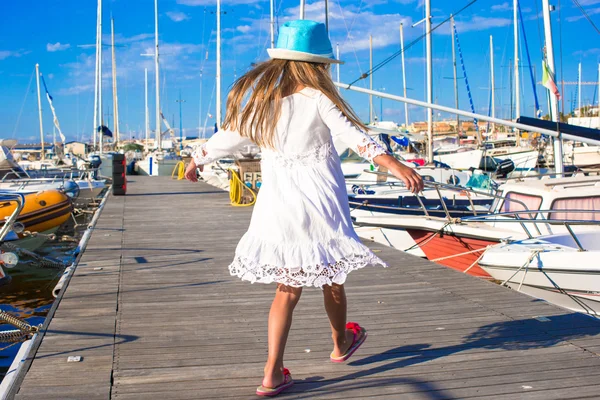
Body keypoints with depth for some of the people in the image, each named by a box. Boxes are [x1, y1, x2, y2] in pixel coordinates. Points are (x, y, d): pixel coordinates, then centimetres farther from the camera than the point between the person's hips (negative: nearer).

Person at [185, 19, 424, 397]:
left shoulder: (259, 97, 5)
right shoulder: (318, 98, -8)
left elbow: (230, 136, 13)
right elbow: (353, 134, -19)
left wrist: (197, 159, 29)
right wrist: (394, 164, -25)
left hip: (278, 206, 4)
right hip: (320, 205, -4)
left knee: (288, 288, 10)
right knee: (332, 277, 18)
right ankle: (341, 343, 41)